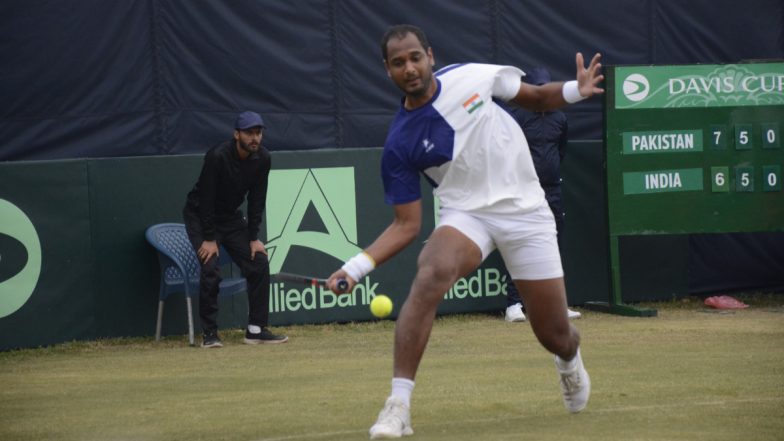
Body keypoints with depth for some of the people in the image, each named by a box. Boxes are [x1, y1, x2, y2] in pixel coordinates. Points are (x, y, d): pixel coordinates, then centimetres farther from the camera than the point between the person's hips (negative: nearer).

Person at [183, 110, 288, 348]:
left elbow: (256, 200, -3)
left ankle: (256, 330, 3)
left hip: (232, 217, 6)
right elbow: (206, 199, -25)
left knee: (259, 264, -4)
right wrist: (209, 238, -23)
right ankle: (209, 334, -12)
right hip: (200, 215, -6)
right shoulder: (218, 156, -28)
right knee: (211, 269, -21)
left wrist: (253, 237, -7)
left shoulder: (263, 159, -10)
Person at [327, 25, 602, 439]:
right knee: (430, 275, -35)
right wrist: (357, 266, -20)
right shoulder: (399, 145, -10)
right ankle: (398, 404, -32)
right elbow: (407, 224, -6)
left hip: (526, 212, 2)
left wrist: (574, 90, -11)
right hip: (466, 214, -2)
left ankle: (569, 358, 47)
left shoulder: (473, 76, -6)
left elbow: (536, 97, 10)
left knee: (554, 335, 4)